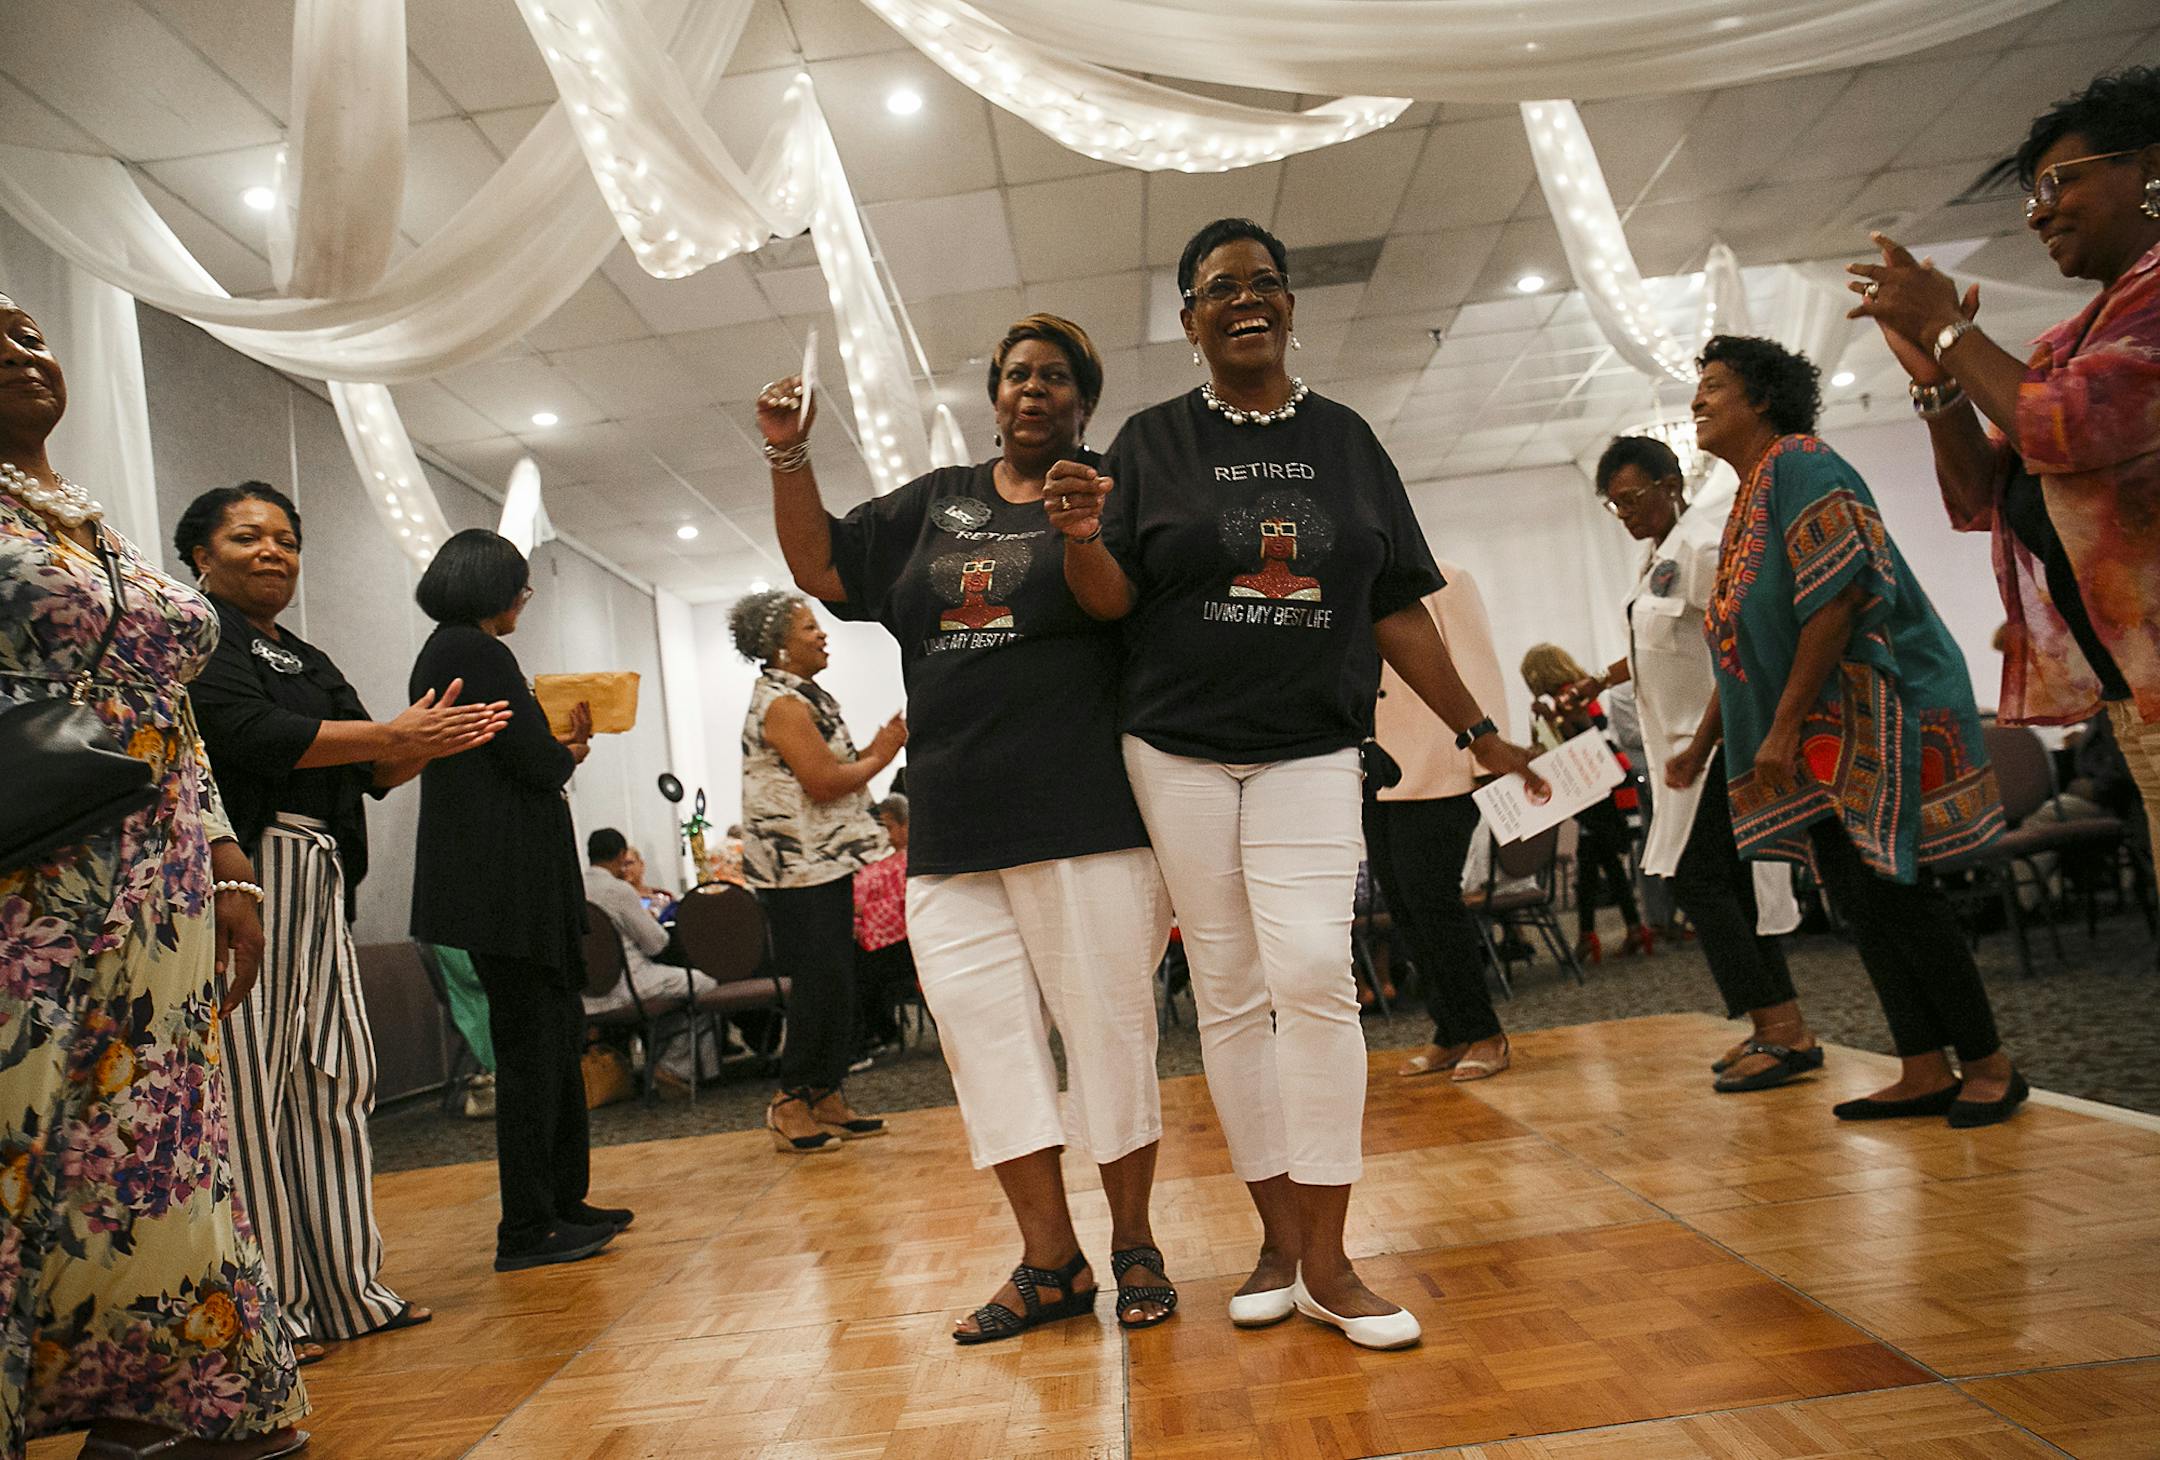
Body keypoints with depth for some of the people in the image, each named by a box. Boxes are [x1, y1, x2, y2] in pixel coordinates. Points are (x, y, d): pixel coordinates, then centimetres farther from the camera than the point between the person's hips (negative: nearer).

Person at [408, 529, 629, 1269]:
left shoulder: (443, 653, 18)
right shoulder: (477, 652, -12)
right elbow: (535, 764, -16)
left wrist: (558, 744, 9)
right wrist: (574, 748, 3)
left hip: (504, 882, 10)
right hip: (507, 881, -10)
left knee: (558, 1035, 16)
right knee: (531, 1047, -4)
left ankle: (564, 1200, 25)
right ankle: (527, 1229, 5)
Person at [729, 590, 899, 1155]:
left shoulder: (805, 696, 18)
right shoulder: (781, 704, -15)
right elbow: (823, 783, -21)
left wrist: (875, 748, 6)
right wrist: (880, 757, -8)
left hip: (826, 863, 10)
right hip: (799, 869, -10)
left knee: (833, 983, 11)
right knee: (822, 984, -8)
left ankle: (826, 1097, 18)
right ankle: (791, 1102, 3)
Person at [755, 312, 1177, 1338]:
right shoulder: (937, 503, 19)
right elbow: (820, 567, 18)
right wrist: (787, 456, 5)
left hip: (1085, 818, -4)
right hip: (953, 823, 5)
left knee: (1107, 1027, 1)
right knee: (982, 1034, 3)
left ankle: (1134, 1243, 18)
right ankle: (1050, 1262, 15)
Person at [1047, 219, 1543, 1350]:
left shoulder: (1344, 439, 11)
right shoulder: (1152, 442, 7)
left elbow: (1396, 609, 12)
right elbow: (1112, 599, -1)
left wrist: (1476, 728, 10)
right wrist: (1081, 535, -22)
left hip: (1310, 749, 0)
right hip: (1179, 749, 0)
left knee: (1314, 974, -13)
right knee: (1229, 992, 3)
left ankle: (1327, 1261, -3)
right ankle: (1279, 1236, 17)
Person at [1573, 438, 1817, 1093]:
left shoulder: (1701, 543, -14)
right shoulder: (1661, 555, 16)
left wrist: (1701, 745, -25)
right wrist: (1601, 681, 27)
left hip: (1720, 743, -10)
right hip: (1688, 745, 10)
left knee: (1698, 879, -11)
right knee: (1730, 883, 10)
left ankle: (1781, 1032, -6)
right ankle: (1782, 1031, 17)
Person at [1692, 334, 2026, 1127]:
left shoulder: (1800, 463, -10)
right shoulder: (1749, 495, 18)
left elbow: (1837, 599, -20)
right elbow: (1744, 638, 19)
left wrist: (1784, 727, -21)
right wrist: (1702, 742, 16)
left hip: (1871, 712, -9)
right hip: (1822, 735, 9)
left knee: (1889, 891, -8)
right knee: (1857, 896, 7)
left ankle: (1990, 1064, 7)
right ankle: (1925, 1073, 14)